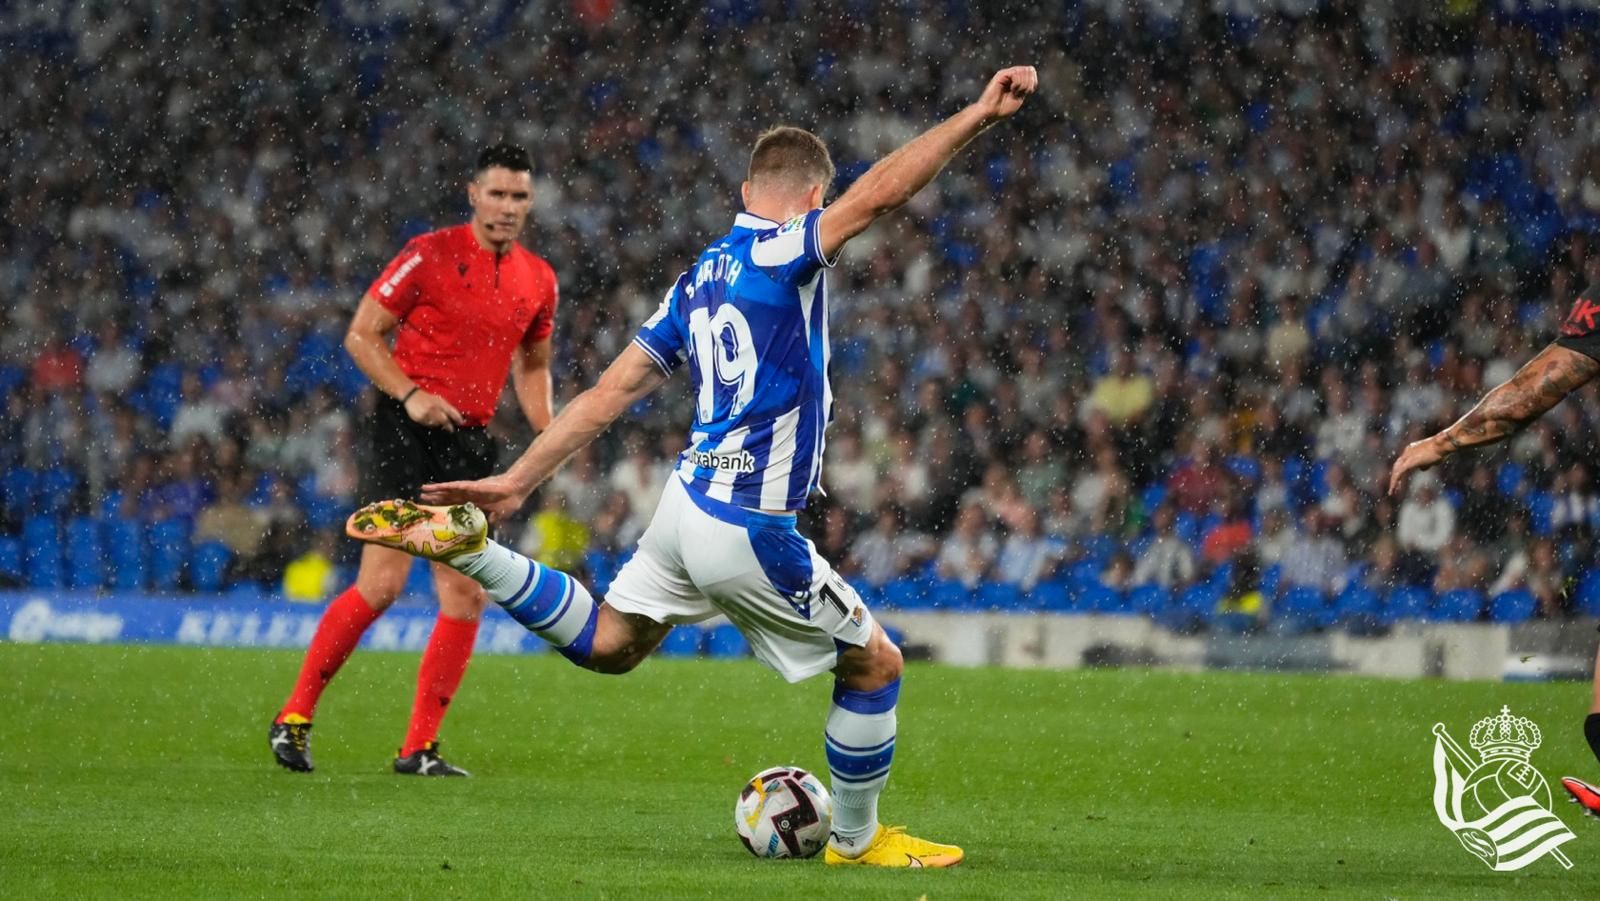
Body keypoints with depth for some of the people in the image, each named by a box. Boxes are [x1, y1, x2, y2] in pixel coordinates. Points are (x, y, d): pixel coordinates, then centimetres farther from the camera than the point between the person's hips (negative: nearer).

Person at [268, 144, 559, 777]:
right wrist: (410, 393, -17)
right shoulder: (429, 255, -6)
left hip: (469, 441, 6)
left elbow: (532, 366, 24)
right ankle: (294, 717, -1)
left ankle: (419, 748, 5)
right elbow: (361, 335, -3)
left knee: (466, 596, -2)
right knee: (382, 584, -14)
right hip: (405, 432, -6)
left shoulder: (539, 280, 10)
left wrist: (549, 435, 7)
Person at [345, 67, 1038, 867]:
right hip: (748, 531, -8)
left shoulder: (698, 280, 11)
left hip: (689, 497, 8)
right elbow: (878, 193, -26)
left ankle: (469, 549, 12)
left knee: (607, 644, 24)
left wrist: (517, 482, 11)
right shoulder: (780, 254, -12)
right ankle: (857, 842, 21)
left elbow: (607, 395, 9)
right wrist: (979, 115, -27)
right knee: (876, 665, 9)